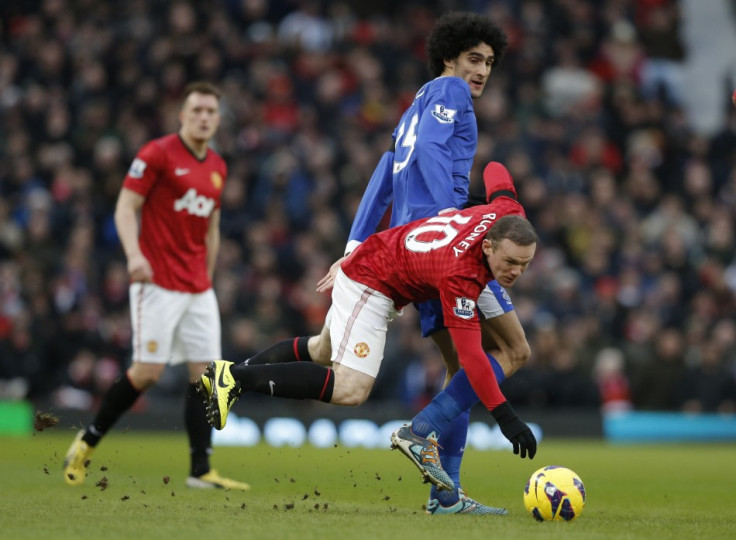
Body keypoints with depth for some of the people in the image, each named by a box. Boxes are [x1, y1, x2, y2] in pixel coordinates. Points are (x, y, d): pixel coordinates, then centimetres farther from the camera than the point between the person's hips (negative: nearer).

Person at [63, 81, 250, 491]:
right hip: (158, 284, -6)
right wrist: (134, 255, -25)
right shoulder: (157, 154, -7)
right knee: (148, 371, -8)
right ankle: (88, 441, 11)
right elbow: (125, 208, -10)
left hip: (198, 289, 6)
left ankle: (201, 471, 1)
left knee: (207, 372, -1)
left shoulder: (218, 168, 14)